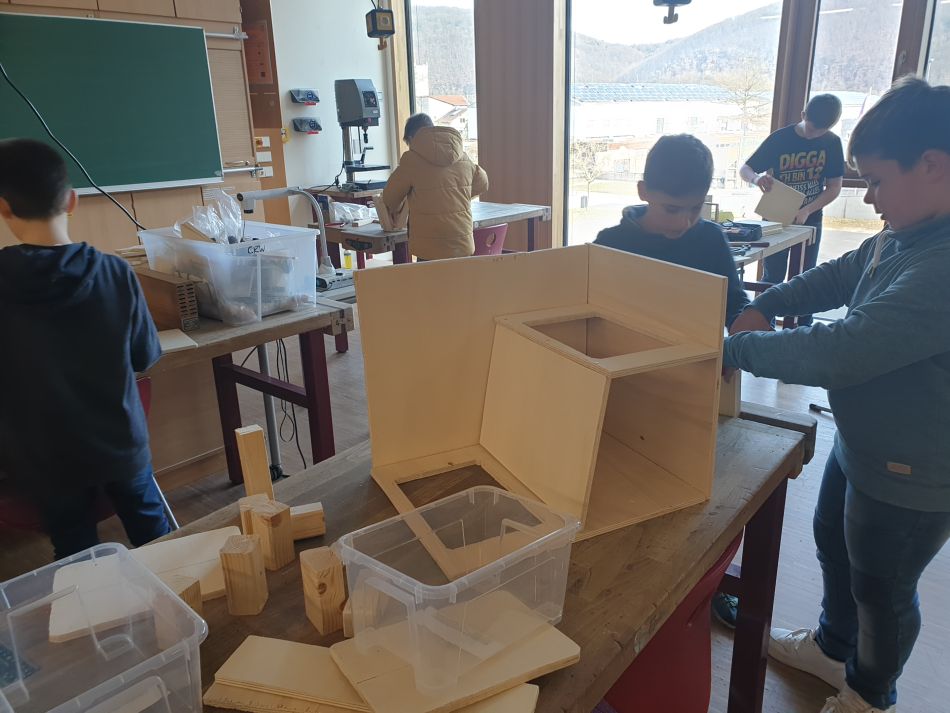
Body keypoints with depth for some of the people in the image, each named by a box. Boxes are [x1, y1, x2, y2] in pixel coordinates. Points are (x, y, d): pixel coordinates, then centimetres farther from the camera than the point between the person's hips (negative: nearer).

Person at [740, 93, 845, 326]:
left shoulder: (832, 143, -4)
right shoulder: (779, 138, -10)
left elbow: (834, 187, -4)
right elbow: (744, 169, -7)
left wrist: (806, 211, -20)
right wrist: (757, 178, -32)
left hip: (810, 221, 2)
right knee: (772, 278, 2)